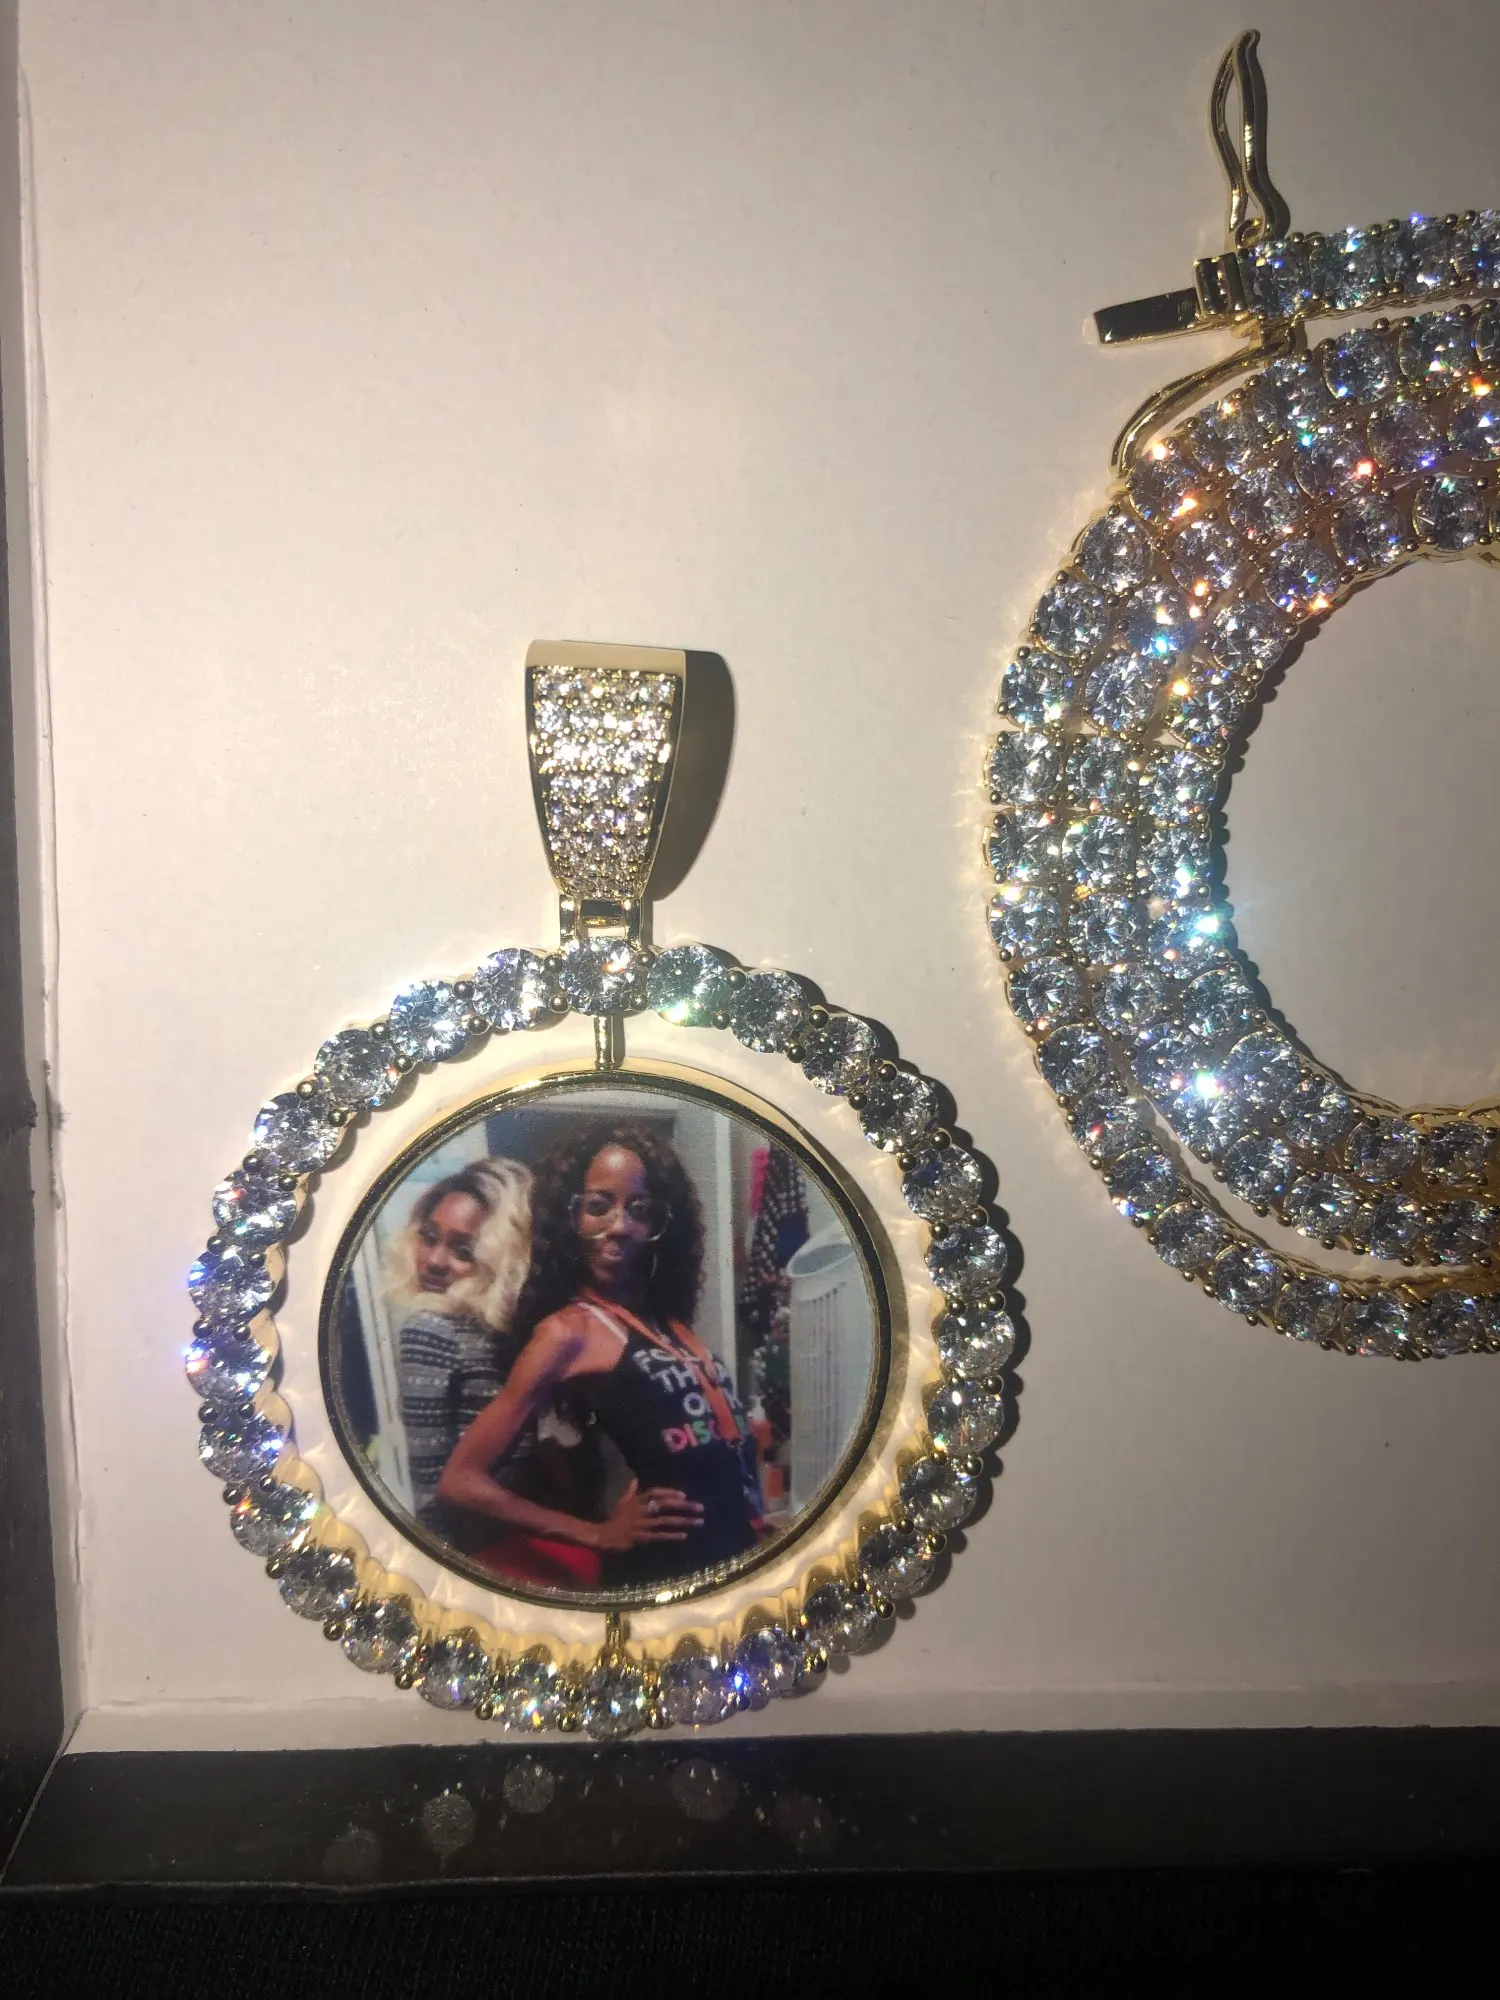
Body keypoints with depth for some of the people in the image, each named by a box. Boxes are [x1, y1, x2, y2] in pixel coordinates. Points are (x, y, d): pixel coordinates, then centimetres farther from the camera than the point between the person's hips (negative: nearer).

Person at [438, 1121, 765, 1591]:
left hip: (736, 1555, 7)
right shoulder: (570, 1332, -11)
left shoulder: (668, 1320, 8)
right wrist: (597, 1533, -9)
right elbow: (462, 1480, -13)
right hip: (667, 1569, -6)